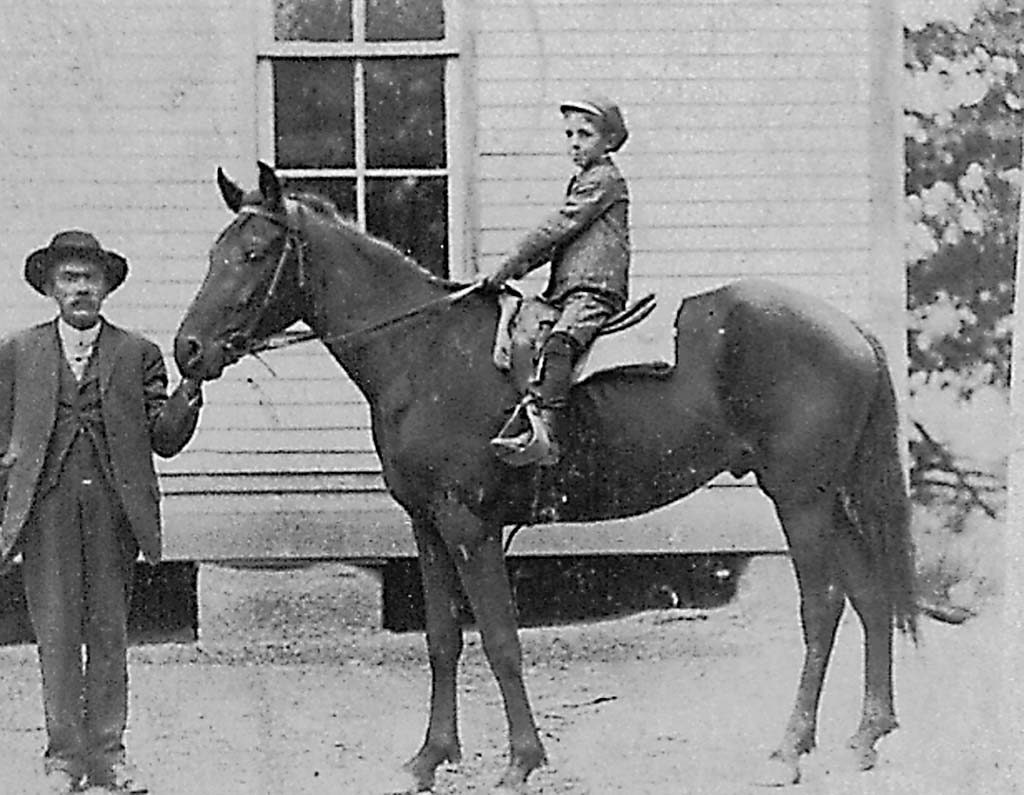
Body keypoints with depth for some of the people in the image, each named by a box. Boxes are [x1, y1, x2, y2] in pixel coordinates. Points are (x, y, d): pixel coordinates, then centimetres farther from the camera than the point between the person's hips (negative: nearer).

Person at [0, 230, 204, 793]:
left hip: (113, 509, 0)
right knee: (56, 636, 0)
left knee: (110, 636, 4)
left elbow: (164, 439, 4)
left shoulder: (138, 354, 10)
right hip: (46, 510, 0)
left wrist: (191, 388, -13)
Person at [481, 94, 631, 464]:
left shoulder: (605, 179, -4)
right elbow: (553, 241, 27)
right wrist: (517, 268, 11)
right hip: (565, 293, 11)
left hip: (596, 291, -11)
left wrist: (508, 267, -9)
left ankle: (547, 430, -45)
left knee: (557, 344, -32)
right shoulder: (581, 181, 26)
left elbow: (558, 228, -10)